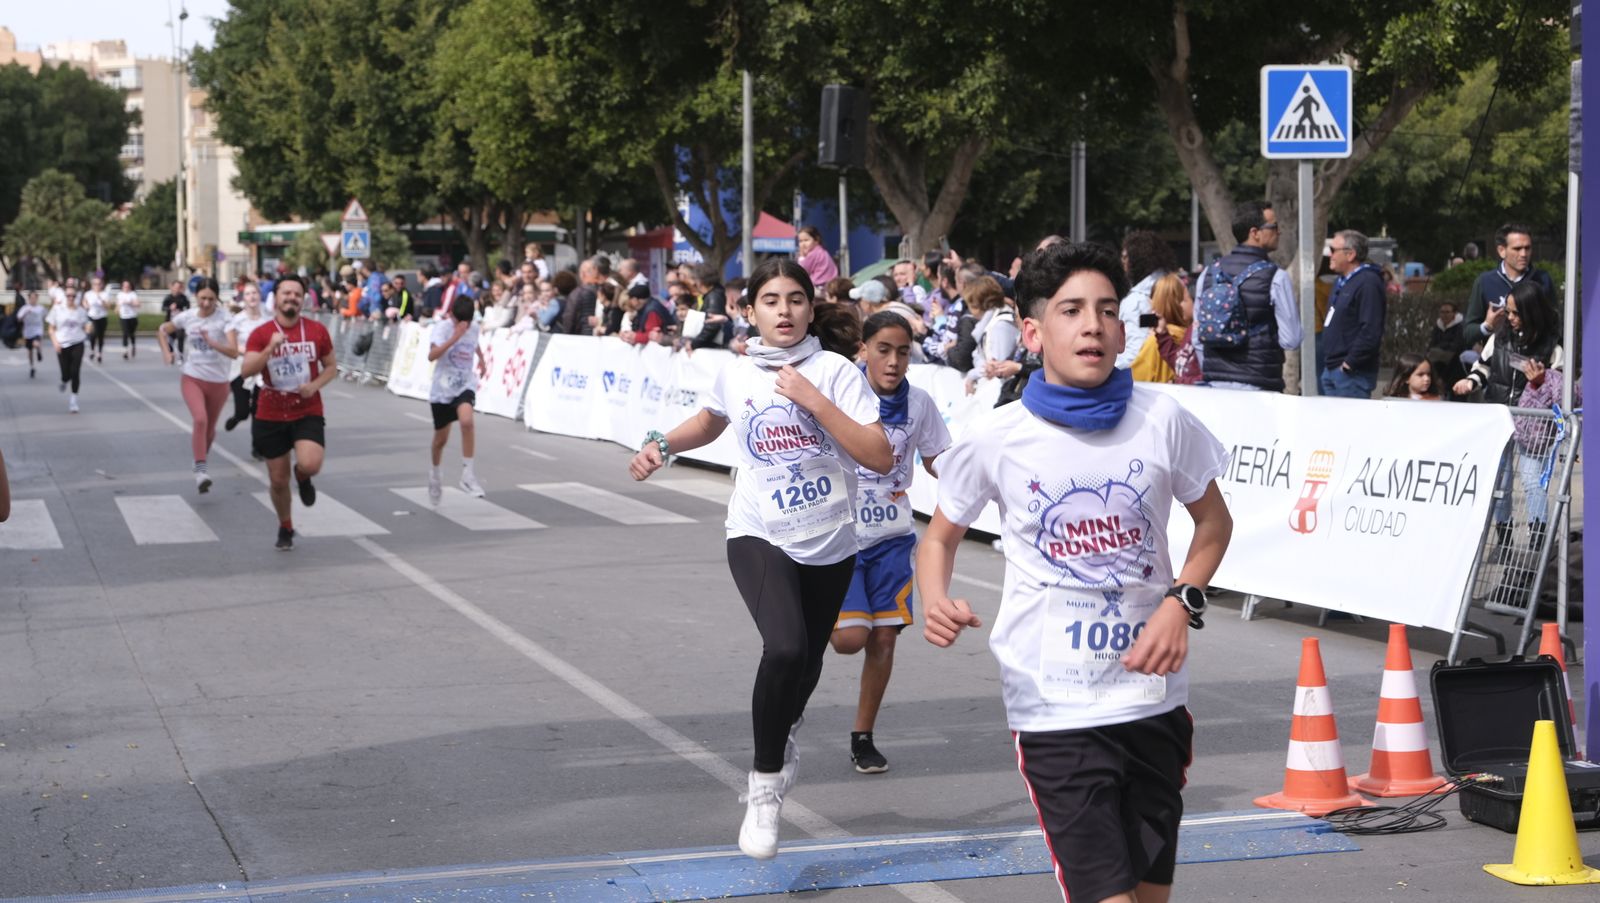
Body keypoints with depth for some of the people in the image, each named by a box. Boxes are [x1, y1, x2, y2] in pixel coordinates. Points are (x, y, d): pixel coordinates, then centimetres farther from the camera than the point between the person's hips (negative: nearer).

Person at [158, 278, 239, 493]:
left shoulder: (224, 319, -14)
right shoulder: (187, 317, -3)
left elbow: (234, 352, -25)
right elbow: (163, 331, 16)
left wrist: (211, 342, -39)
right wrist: (166, 353, 1)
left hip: (218, 382, 0)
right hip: (192, 378, 0)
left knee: (210, 428, 14)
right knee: (200, 419, -23)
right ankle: (200, 470, -23)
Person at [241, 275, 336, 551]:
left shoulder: (317, 331, -2)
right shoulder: (261, 334, -5)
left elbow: (331, 366, 9)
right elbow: (246, 371, -16)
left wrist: (315, 385, -10)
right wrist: (271, 348, -29)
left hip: (308, 413, 0)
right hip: (271, 416, 1)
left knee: (310, 464, -25)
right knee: (278, 480, 8)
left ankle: (302, 477, 14)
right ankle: (285, 528, 34)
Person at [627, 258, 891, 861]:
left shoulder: (836, 372, -9)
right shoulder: (735, 374, 0)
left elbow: (880, 458, -18)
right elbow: (711, 421, 24)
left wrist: (813, 400, -22)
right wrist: (663, 446, 6)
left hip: (830, 545, 1)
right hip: (759, 537, -1)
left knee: (806, 663, 18)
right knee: (785, 647, -28)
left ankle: (781, 738, 53)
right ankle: (766, 784, -12)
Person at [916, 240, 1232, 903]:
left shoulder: (1162, 420, -4)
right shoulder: (993, 439, -8)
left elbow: (1213, 521, 11)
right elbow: (941, 535, 8)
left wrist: (1182, 603, -6)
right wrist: (936, 602, -13)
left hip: (1153, 694, 3)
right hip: (1055, 708, -3)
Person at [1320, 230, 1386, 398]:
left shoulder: (1368, 283, -15)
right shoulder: (1342, 282, 17)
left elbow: (1371, 332, -23)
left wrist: (1350, 364, -21)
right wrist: (1329, 363, 15)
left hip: (1352, 372, -10)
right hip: (1332, 369, 10)